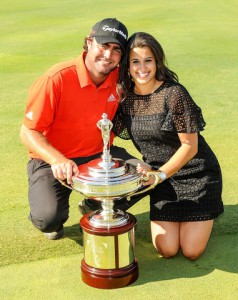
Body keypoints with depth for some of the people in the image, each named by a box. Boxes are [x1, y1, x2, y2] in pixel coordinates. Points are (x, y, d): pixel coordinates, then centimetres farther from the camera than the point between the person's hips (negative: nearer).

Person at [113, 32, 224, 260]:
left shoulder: (174, 94, -21)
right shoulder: (126, 97, -4)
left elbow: (190, 146, -18)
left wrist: (160, 174, -25)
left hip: (195, 174, -4)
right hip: (162, 175, 4)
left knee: (191, 251, -4)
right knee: (166, 250, -2)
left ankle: (205, 215, 26)